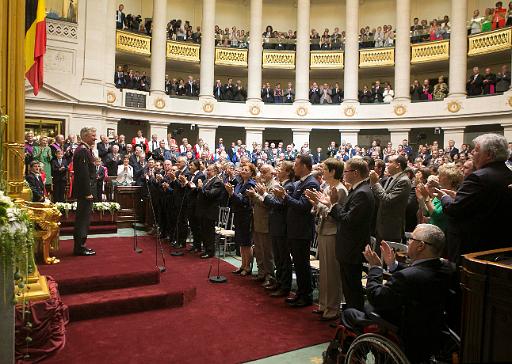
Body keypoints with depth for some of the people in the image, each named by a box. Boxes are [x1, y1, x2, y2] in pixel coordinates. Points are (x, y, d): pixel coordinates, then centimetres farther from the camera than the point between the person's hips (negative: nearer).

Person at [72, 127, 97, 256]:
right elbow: (84, 173, -22)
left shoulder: (84, 149, 15)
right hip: (85, 190, -11)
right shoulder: (83, 151, -17)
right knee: (83, 218, -4)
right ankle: (79, 248, 4)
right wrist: (88, 192, -22)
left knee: (83, 218, 15)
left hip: (85, 190, 11)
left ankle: (80, 245, 25)